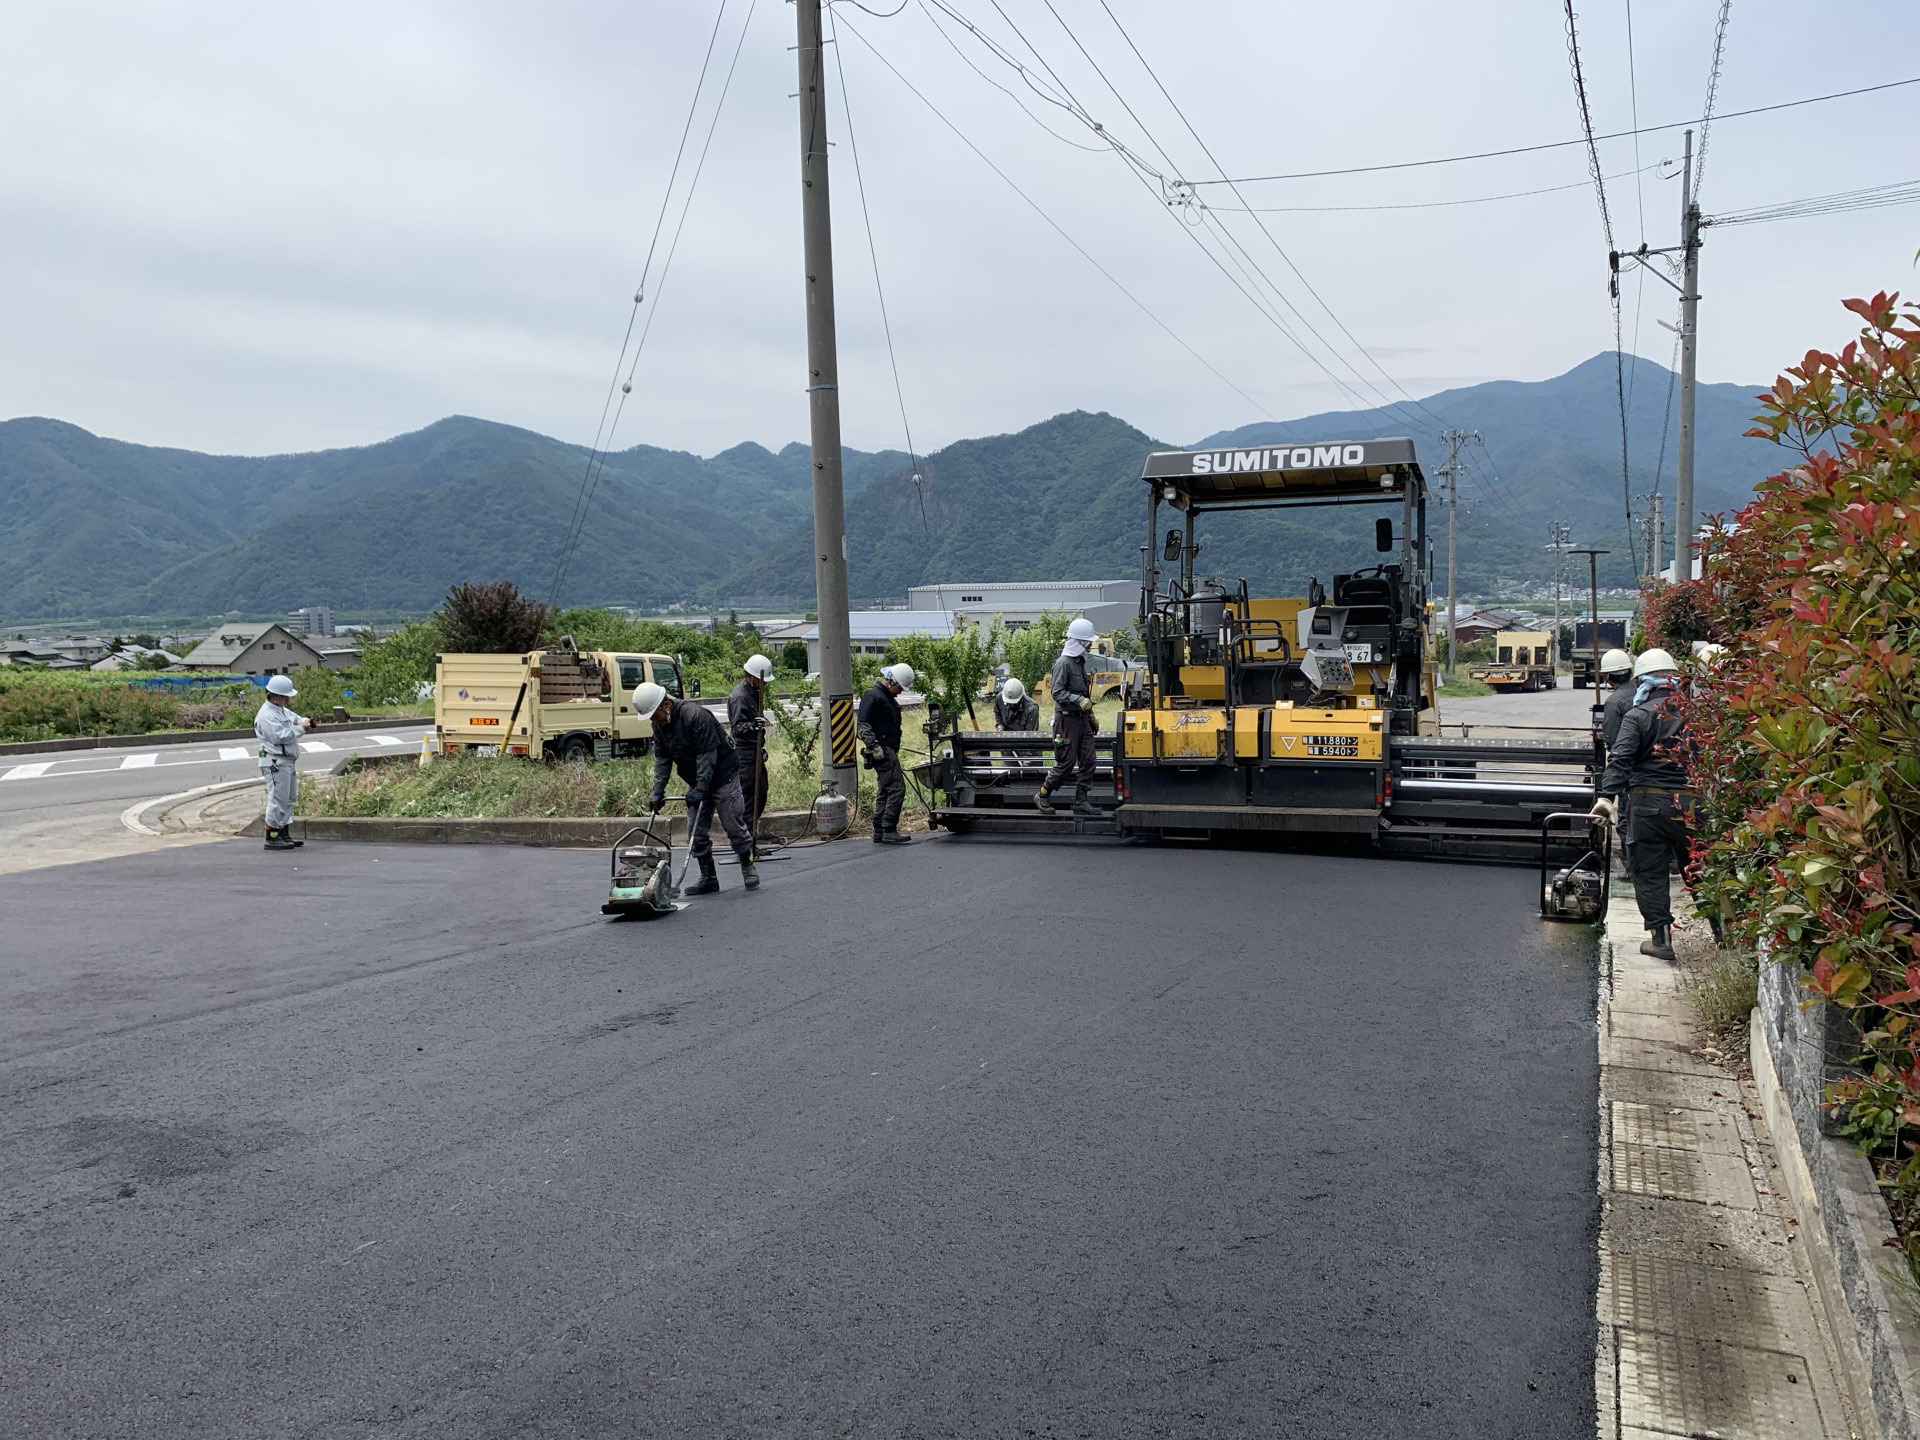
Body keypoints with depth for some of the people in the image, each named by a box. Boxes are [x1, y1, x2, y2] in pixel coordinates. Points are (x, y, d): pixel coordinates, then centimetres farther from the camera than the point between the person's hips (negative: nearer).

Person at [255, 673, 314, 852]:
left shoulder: (282, 710, 16)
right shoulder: (266, 715, -16)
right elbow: (280, 736, -25)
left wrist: (305, 721, 1)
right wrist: (301, 728, -16)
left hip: (288, 762, 11)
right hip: (275, 763, -11)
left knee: (289, 798, 15)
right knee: (278, 799, -10)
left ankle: (283, 834, 21)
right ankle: (272, 838, -6)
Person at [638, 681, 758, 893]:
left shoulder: (695, 715, -26)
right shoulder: (659, 725, 0)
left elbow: (707, 755, -27)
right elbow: (661, 759, 3)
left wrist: (700, 790, -29)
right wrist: (657, 793, -6)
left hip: (722, 777, -8)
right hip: (696, 782, 8)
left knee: (735, 826, -5)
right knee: (696, 833, 3)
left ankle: (748, 868, 12)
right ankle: (708, 878, 11)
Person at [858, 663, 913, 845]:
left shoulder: (889, 698, 22)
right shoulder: (873, 696, -10)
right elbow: (863, 724, -18)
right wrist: (874, 746, -24)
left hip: (889, 750, 11)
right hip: (882, 751, -11)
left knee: (885, 792, 11)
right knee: (897, 789, -14)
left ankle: (879, 833, 15)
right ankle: (889, 831, -12)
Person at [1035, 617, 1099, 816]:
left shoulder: (1080, 662, 17)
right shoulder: (1063, 663, -12)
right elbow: (1058, 693, -19)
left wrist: (1091, 717, 25)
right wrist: (1079, 701, -30)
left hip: (1082, 719, 9)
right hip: (1067, 719, -9)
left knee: (1087, 761, 4)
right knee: (1066, 763, -5)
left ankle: (1081, 802, 9)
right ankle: (1043, 796, 11)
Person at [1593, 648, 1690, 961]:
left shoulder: (1637, 715, -6)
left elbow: (1620, 758, -17)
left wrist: (1607, 795, -24)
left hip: (1651, 804, -4)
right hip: (1692, 802, 4)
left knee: (1650, 873, 5)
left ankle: (1661, 938, 2)